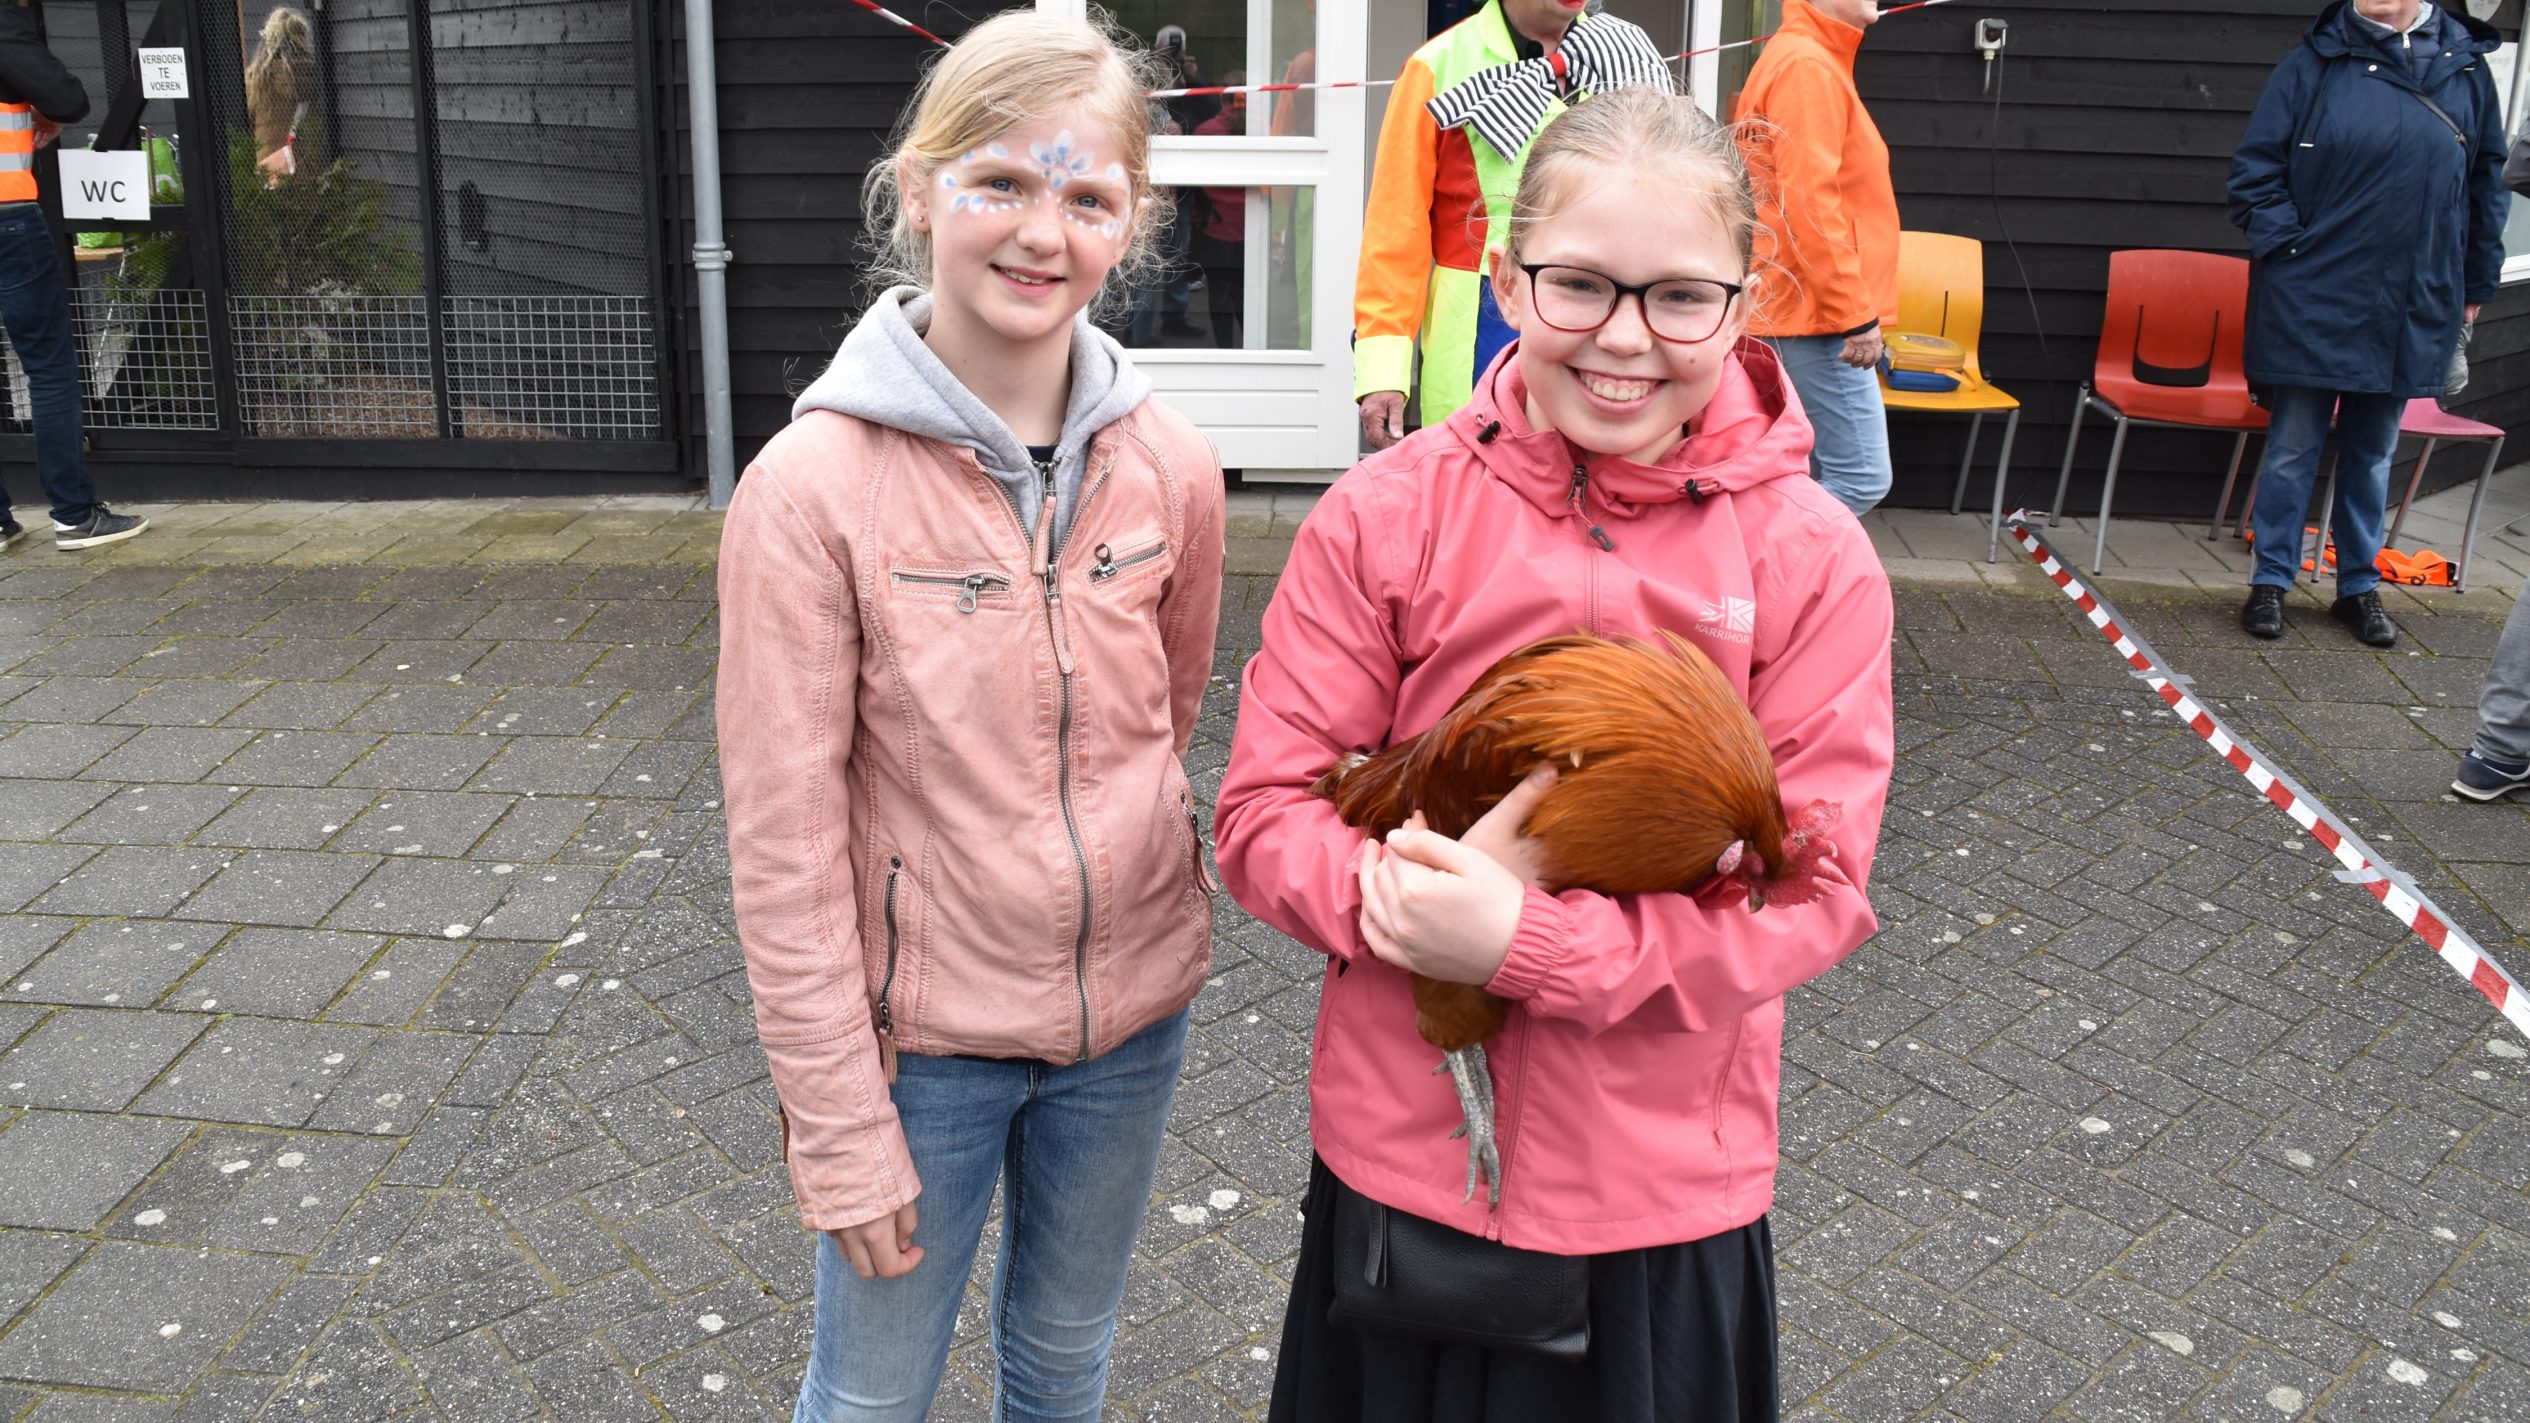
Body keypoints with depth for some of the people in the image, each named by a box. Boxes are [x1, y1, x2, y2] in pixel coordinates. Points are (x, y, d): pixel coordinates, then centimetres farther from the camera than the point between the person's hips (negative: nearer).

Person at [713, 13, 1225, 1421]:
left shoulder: (1170, 465, -8)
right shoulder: (815, 486, -19)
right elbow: (784, 841, -16)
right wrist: (840, 1126, -13)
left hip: (1131, 1009, 3)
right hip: (922, 1030, -3)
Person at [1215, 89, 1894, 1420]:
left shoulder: (1812, 556, -9)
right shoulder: (1385, 513, -7)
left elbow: (1810, 888, -11)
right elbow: (1264, 813, -6)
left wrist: (1530, 944, -23)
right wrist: (1406, 887, -26)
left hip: (1664, 1192, 0)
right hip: (1399, 1158, 1)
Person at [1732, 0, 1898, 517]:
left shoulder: (1814, 63, 17)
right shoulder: (1808, 66, -15)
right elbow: (1809, 203, -22)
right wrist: (1856, 315, -20)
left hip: (1805, 314, 10)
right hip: (1819, 317, -10)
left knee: (1812, 480, 11)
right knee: (1861, 477, -10)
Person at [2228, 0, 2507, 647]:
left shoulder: (2466, 66, 6)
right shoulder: (2317, 61, -3)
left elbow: (2488, 180, 13)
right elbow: (2256, 163, -1)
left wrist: (2478, 280, 12)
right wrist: (2281, 243, -11)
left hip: (2412, 308, 3)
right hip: (2316, 298, -3)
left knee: (2373, 453, 14)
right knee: (2292, 448, 4)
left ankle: (2359, 587, 24)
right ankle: (2270, 581, 15)